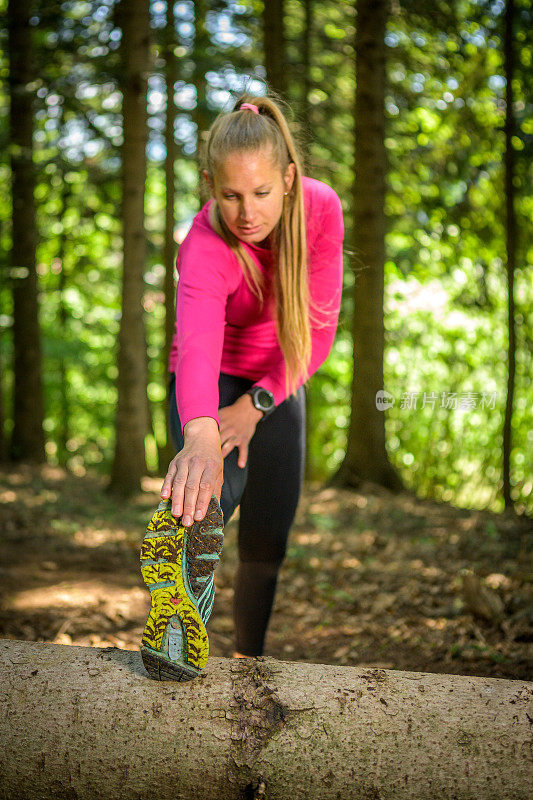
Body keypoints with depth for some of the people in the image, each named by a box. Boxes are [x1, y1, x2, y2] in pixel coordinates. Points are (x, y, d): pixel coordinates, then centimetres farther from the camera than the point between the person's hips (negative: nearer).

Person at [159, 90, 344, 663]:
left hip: (278, 384, 4)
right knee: (202, 515, -32)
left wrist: (257, 403, -27)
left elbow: (319, 326, -18)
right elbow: (197, 345, -55)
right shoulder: (205, 247, -35)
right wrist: (200, 435, -74)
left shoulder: (320, 207, -24)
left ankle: (248, 660, 29)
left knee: (267, 544, 10)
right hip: (210, 381, -3)